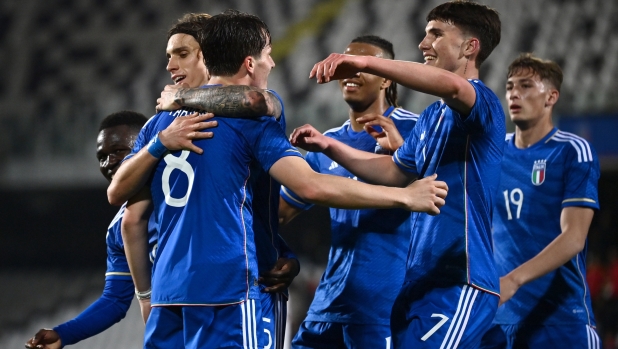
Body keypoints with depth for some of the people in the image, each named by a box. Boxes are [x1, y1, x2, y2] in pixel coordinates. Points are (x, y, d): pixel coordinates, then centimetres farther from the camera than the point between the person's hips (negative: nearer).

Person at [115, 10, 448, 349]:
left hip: (168, 294, 6)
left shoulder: (158, 123, 15)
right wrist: (405, 197, -9)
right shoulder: (248, 117, -3)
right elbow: (311, 186, -14)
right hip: (225, 291, -6)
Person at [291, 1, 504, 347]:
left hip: (460, 284, -9)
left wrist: (366, 62, -39)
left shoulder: (483, 104, -11)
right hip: (421, 283, 9)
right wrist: (328, 146, 20)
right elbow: (394, 172, 30)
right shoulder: (430, 117, 18)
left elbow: (451, 85, -34)